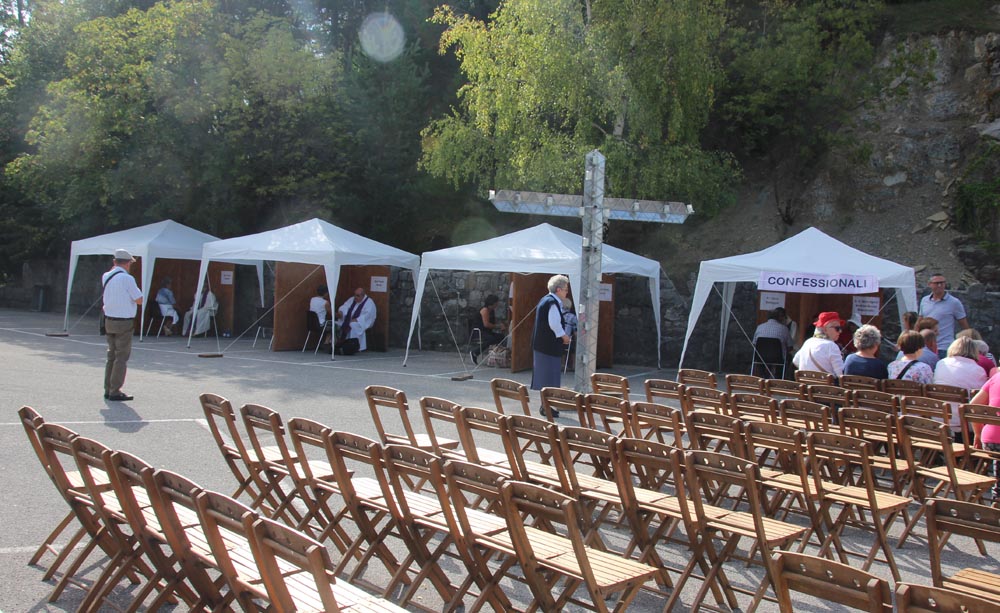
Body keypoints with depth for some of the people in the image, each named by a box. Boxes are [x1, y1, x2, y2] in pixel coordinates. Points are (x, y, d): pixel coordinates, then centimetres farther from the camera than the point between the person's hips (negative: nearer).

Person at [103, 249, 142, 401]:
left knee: (111, 355, 16)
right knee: (122, 357, -2)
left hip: (109, 320, 7)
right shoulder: (127, 279, -14)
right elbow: (139, 300, -11)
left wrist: (114, 267, 24)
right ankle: (115, 391, -2)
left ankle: (108, 389, 21)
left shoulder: (106, 277, 7)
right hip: (124, 322, -7)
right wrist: (136, 290, 7)